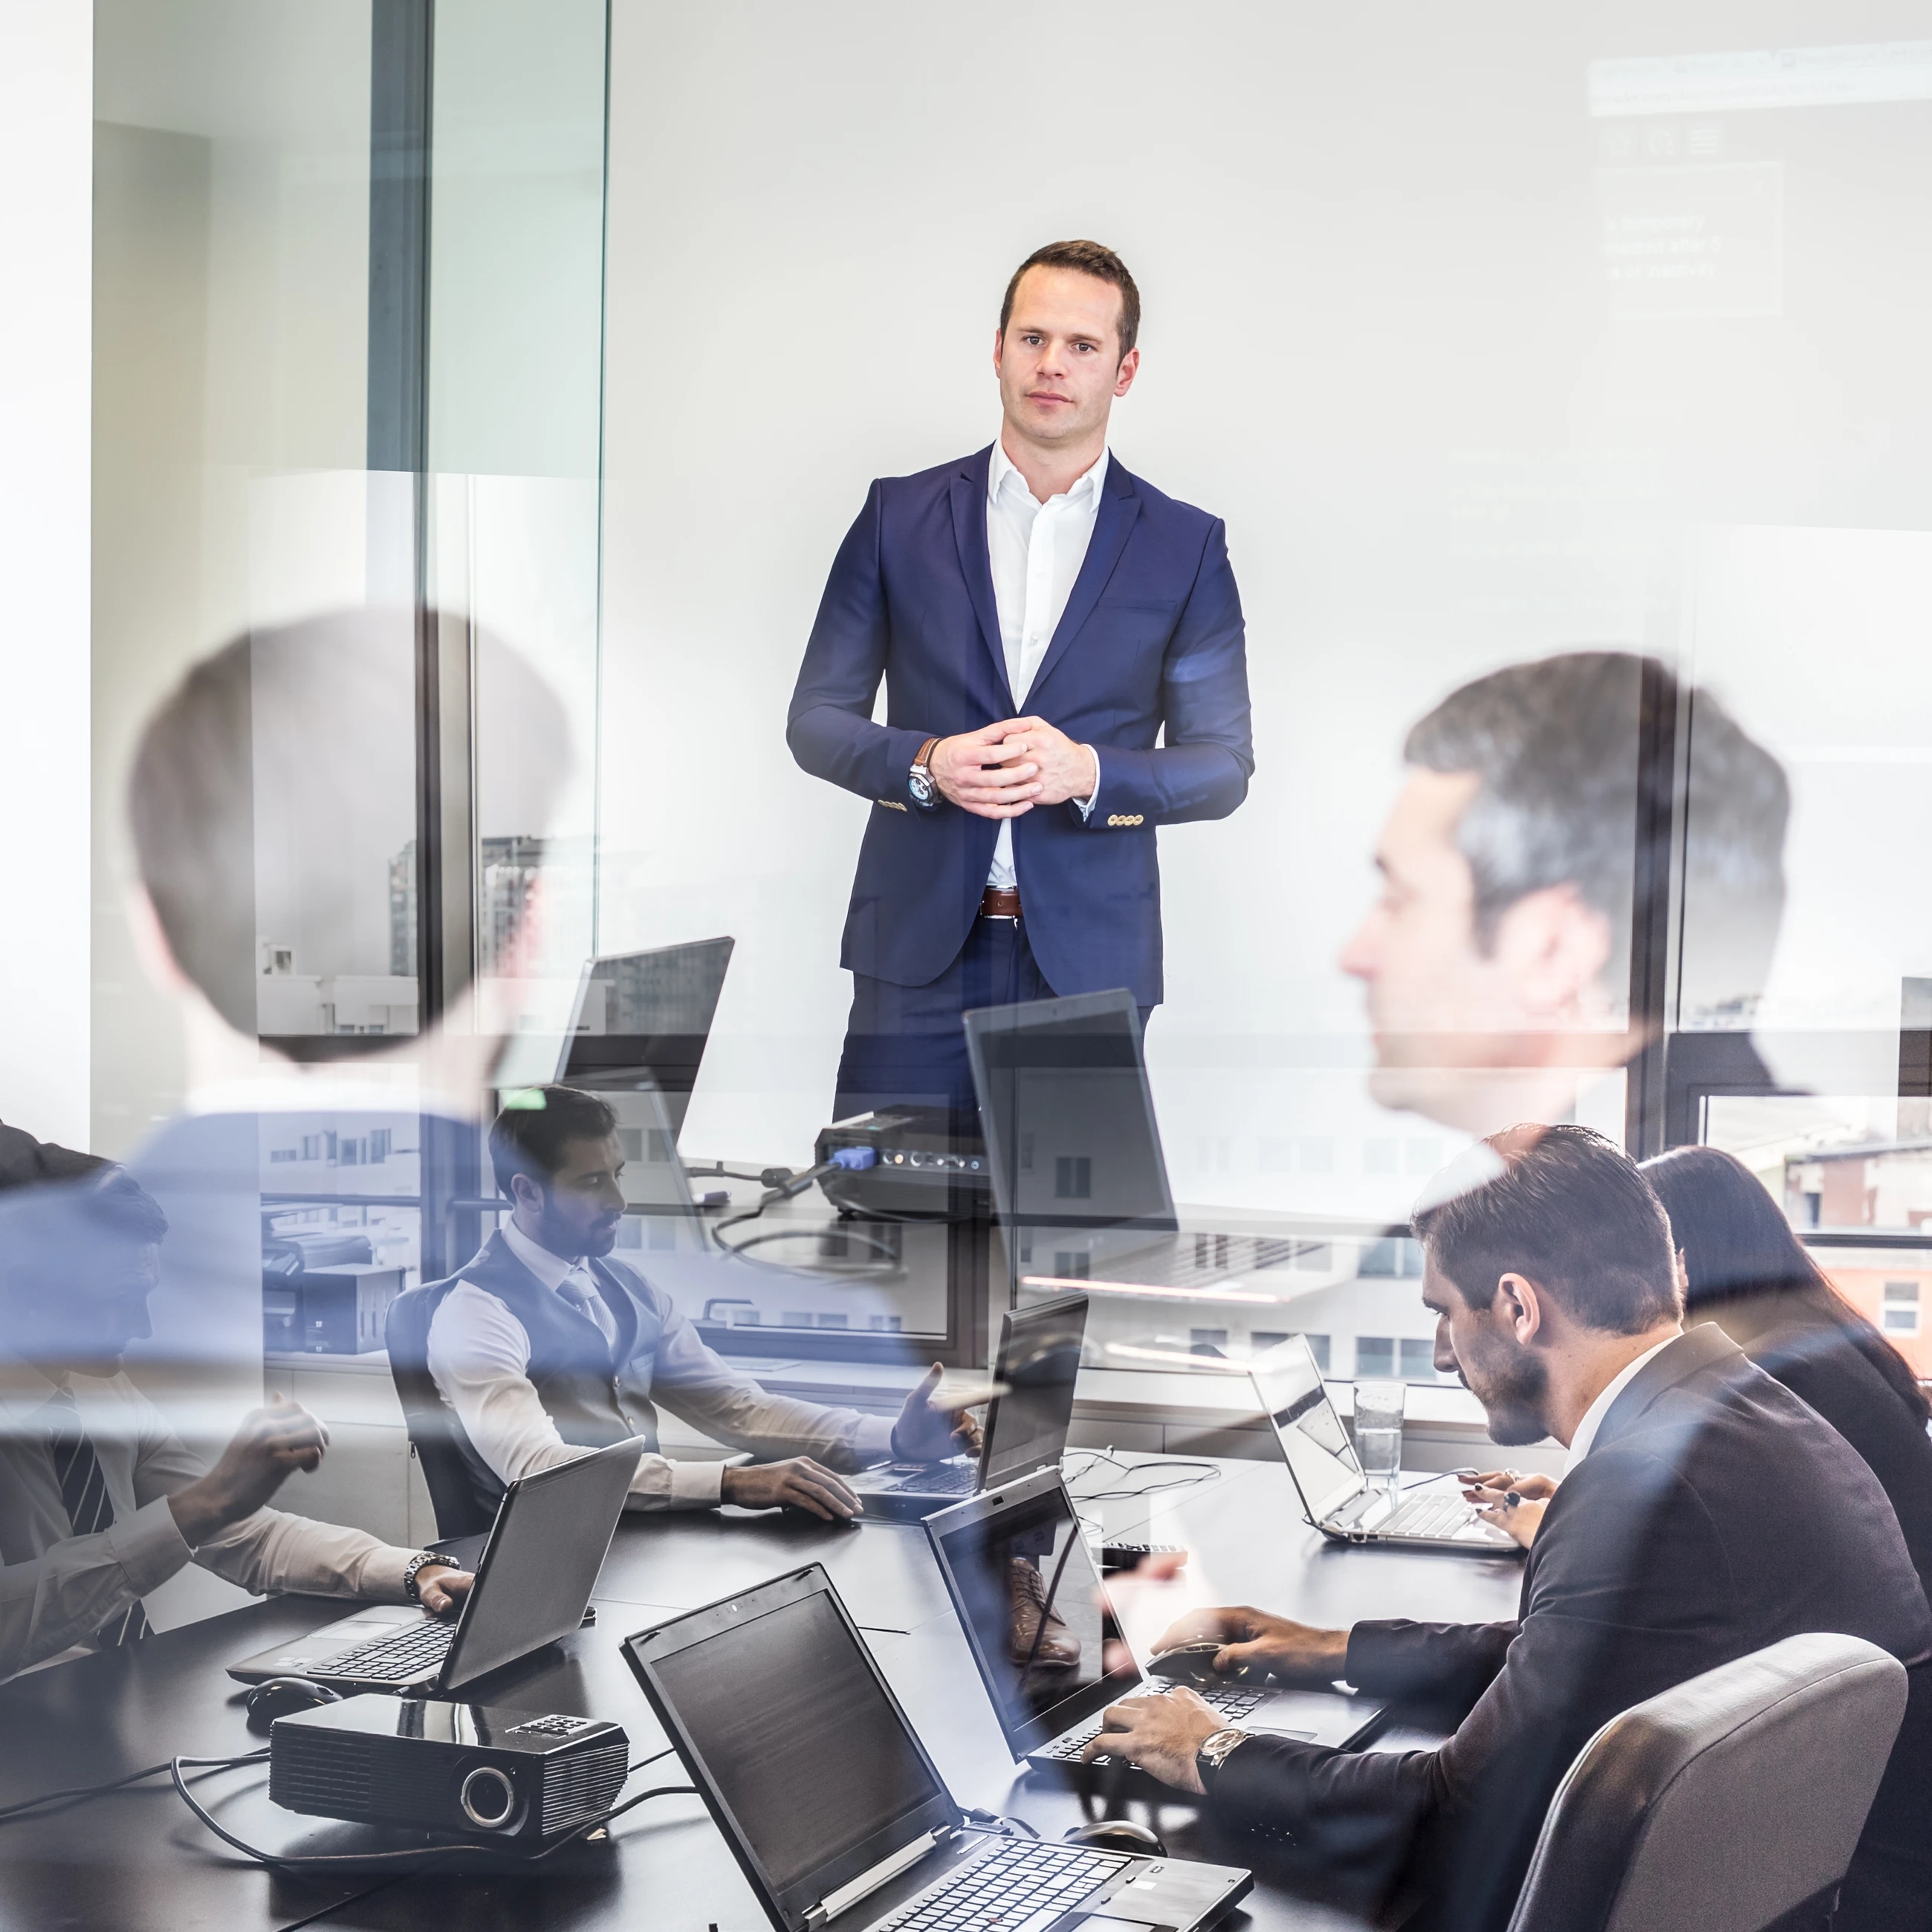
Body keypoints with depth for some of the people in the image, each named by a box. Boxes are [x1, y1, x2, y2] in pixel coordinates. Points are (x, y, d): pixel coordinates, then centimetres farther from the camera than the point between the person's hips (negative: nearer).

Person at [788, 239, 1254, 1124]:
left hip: (1087, 951, 0)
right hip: (918, 947, 1)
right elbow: (816, 718, 7)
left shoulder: (1185, 545, 5)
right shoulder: (899, 514, 6)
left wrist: (1087, 771, -15)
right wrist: (925, 763, -13)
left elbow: (1222, 761, 4)